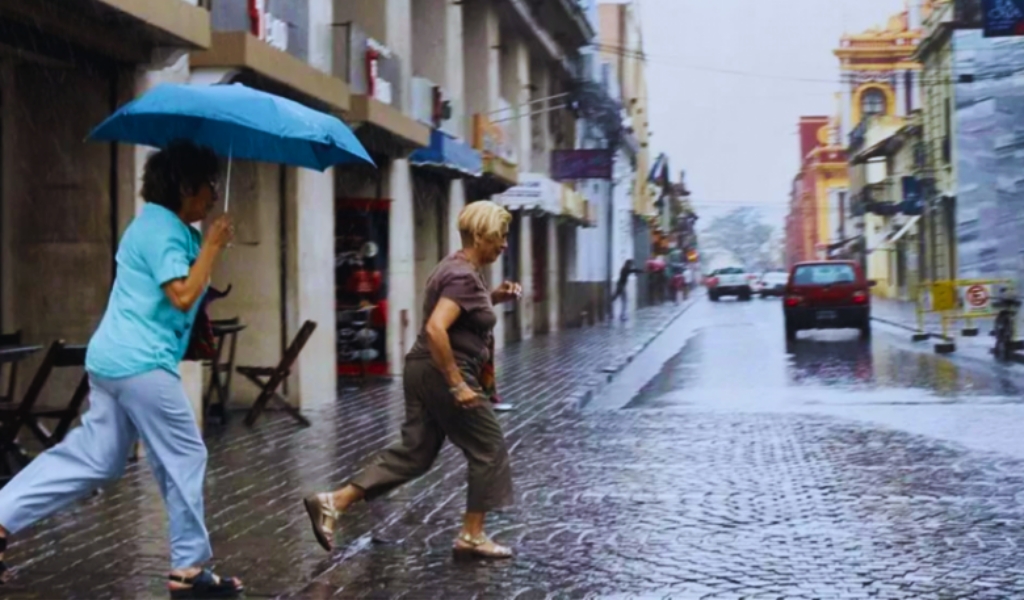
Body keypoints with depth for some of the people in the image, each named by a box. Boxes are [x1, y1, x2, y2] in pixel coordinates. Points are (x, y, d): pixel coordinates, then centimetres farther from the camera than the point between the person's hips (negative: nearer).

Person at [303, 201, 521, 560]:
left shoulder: (457, 268, 14)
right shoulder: (464, 276, -18)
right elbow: (435, 329, -29)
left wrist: (494, 298, 14)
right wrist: (458, 385, -26)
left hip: (424, 371, 10)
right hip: (443, 375, -10)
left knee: (414, 452, 11)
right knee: (489, 449, 4)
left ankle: (333, 502, 5)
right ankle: (471, 537, 11)